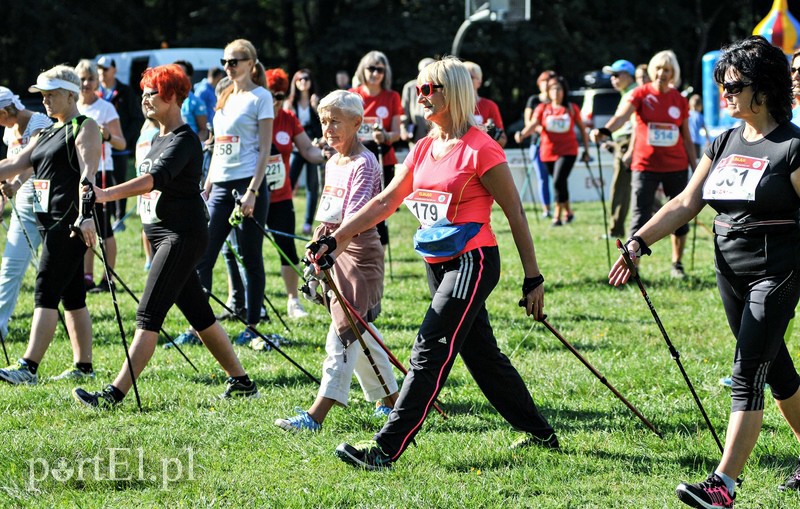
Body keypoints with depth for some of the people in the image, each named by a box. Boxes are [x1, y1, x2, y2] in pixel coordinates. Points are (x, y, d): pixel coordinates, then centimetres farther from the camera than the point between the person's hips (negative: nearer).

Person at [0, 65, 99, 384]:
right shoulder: (47, 134, 21)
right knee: (72, 297, 9)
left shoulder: (84, 128, -5)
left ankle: (29, 367, -19)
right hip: (51, 223, 9)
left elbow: (88, 172, -19)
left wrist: (85, 215, -31)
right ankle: (84, 367, 12)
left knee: (46, 294, -14)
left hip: (72, 223, -9)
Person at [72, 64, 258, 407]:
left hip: (182, 236, -10)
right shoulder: (159, 138, 16)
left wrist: (107, 194, -42)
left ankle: (115, 393, -20)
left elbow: (156, 178, -31)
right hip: (162, 234, 10)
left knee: (149, 314, -14)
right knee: (198, 314, 13)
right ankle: (241, 382, 21)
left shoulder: (184, 140, -14)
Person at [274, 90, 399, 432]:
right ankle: (390, 397, 27)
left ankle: (317, 414, -19)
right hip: (334, 251, 10)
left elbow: (355, 215, -26)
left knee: (344, 331, -12)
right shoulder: (332, 164, 13)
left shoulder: (364, 164, -14)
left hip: (358, 251, -10)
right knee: (359, 331, 15)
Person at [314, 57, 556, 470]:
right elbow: (385, 202, 9)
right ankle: (539, 433, 29)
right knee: (481, 353, 16)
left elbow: (515, 214, -10)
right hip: (439, 264, 9)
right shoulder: (425, 149, 9)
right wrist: (334, 240, 0)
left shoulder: (480, 149, -14)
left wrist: (532, 280, -9)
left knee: (429, 354, -11)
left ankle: (387, 448, -13)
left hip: (472, 263, -9)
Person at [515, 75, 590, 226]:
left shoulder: (572, 108, 3)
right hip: (548, 151, 3)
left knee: (558, 181, -19)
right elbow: (534, 124, -11)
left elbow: (582, 128, 11)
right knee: (559, 184, 13)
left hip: (567, 152, -3)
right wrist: (522, 134, -32)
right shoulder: (542, 108, 4)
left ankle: (558, 216, -11)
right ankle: (568, 212, 32)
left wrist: (586, 150, 11)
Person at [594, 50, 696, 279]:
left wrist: (696, 168, 9)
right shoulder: (641, 94, -4)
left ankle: (677, 264, 22)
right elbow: (622, 114, -23)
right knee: (640, 217, -7)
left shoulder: (680, 101, 5)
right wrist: (606, 130, -42)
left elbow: (687, 139, 11)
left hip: (676, 166, 3)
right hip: (646, 165, -3)